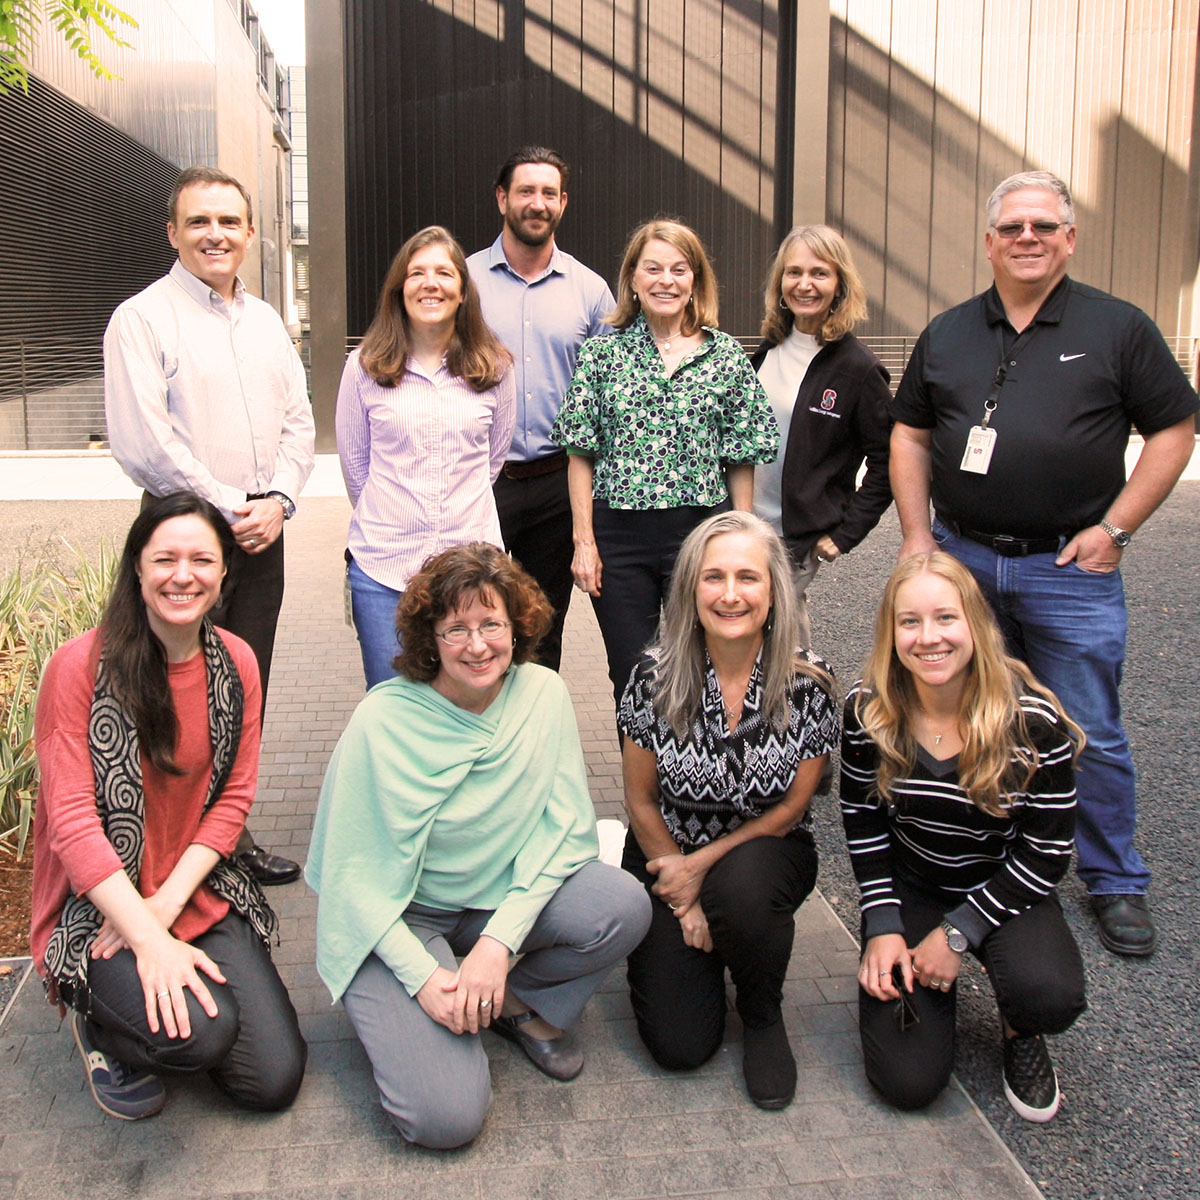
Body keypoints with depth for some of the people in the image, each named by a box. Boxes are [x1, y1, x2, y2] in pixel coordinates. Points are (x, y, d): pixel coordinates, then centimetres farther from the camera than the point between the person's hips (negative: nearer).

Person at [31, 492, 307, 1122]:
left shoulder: (236, 663, 1)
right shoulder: (80, 665, -13)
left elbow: (234, 798, 3)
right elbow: (71, 821, -16)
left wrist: (168, 903, -11)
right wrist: (149, 938, -24)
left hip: (203, 894, 5)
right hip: (101, 904, -4)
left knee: (274, 1080, -6)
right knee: (202, 1033, -29)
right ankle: (102, 1015, 5)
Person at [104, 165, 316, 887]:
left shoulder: (266, 321, 15)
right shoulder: (142, 319, -6)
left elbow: (299, 422, 13)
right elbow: (143, 443, -14)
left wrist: (277, 500, -3)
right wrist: (228, 507, -11)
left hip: (261, 530, 6)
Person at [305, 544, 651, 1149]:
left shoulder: (543, 695, -10)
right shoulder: (383, 722, -19)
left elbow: (565, 830, -9)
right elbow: (354, 872, -15)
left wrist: (498, 941, -20)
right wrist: (423, 975, -23)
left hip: (506, 900, 4)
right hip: (397, 918, -4)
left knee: (624, 906, -24)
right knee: (445, 1116, -20)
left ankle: (517, 1002, 4)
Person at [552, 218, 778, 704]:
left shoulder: (725, 354, 3)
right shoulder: (601, 352, 3)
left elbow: (742, 459, 5)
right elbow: (581, 455, 3)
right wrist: (584, 541, -3)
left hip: (702, 529, 0)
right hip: (620, 534, 0)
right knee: (630, 680, 9)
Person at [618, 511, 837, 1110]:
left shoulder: (809, 684, -15)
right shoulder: (656, 676, -15)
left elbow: (792, 806, -6)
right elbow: (641, 801, -4)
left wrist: (701, 866, -14)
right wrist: (685, 904, -8)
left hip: (764, 852, 0)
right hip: (666, 858, 0)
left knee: (740, 886, -37)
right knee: (680, 1046, -13)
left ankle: (764, 1019, -5)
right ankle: (685, 951, 22)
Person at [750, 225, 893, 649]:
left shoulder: (858, 368, -10)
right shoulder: (769, 351, 6)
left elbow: (887, 463, -8)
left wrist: (845, 533, -11)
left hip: (796, 540, -5)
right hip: (745, 525, 5)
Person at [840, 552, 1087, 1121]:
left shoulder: (1034, 719, -21)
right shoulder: (868, 710, -15)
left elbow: (1047, 852, -14)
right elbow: (862, 823, -1)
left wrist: (957, 932, -17)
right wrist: (882, 926, -9)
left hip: (1005, 890, -1)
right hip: (911, 889, 1)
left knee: (1049, 997, -33)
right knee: (908, 1082, -11)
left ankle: (1020, 1031, 5)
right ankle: (929, 979, 21)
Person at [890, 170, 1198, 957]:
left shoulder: (1118, 328, 0)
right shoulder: (948, 334, 10)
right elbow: (910, 435, 14)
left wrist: (1115, 528, -6)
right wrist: (917, 535, 5)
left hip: (1070, 568, -3)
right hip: (961, 559, 3)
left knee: (1091, 737, 2)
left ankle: (1116, 883, 20)